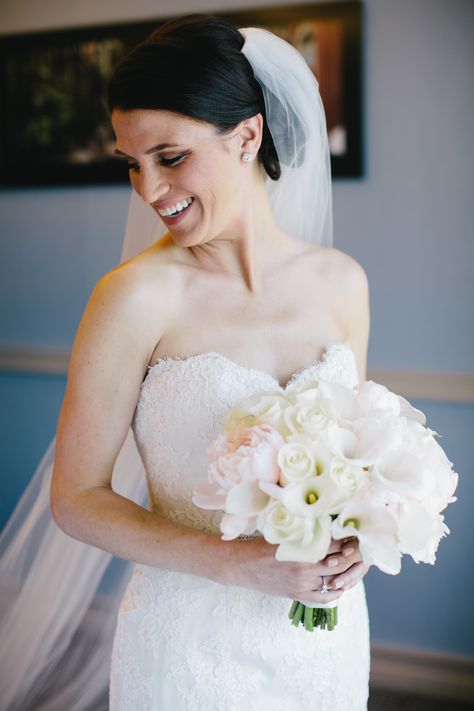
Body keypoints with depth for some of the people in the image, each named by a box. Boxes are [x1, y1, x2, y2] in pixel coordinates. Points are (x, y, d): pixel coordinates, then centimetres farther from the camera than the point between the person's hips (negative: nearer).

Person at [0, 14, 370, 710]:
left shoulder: (341, 281, -3)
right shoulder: (137, 295, -16)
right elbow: (78, 497, -13)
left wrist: (356, 534, -9)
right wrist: (241, 563, -22)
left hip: (329, 633, 4)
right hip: (192, 645, -4)